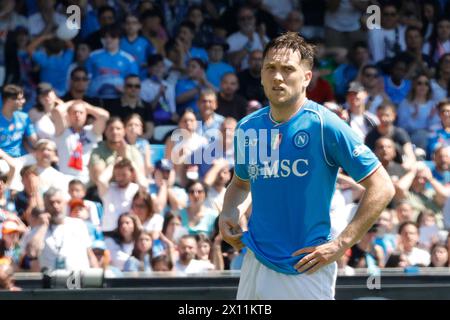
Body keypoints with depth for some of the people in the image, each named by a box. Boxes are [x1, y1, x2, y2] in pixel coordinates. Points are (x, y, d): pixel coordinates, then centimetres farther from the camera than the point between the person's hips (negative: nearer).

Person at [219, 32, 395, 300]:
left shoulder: (324, 125, -12)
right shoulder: (247, 128, 5)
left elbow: (382, 188, -11)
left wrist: (341, 244, -14)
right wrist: (229, 213, 3)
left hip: (307, 270, -5)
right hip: (255, 265, 5)